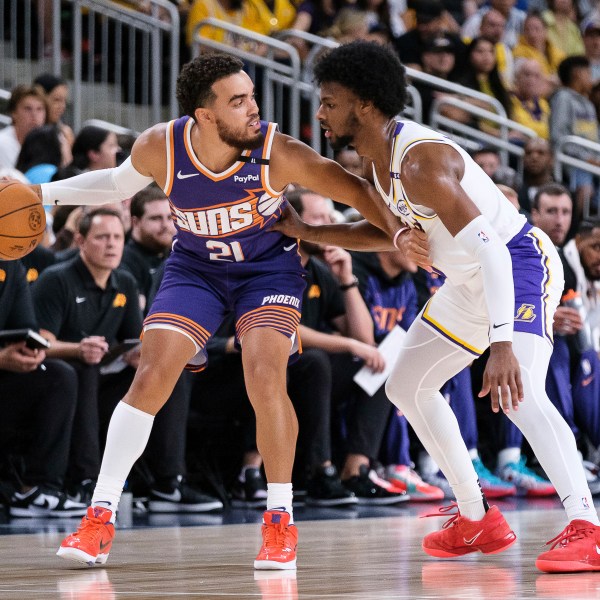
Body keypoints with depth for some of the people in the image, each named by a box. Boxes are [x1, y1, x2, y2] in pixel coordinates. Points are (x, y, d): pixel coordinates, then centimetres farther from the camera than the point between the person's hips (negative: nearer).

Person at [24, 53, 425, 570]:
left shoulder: (278, 153, -29)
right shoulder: (159, 149, -21)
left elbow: (356, 189, -19)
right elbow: (118, 184, 2)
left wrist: (398, 234, -33)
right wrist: (45, 193, -5)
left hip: (269, 268, -2)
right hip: (195, 268, 2)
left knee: (265, 377, -22)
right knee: (151, 376, -11)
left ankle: (280, 524, -7)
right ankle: (99, 519, -3)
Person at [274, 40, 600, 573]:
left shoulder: (420, 161, -29)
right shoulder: (377, 162, 2)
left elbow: (489, 250, -36)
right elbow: (390, 231, 21)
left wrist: (501, 344, -45)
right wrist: (306, 232, 12)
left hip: (520, 264, -11)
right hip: (470, 282, 11)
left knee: (519, 392, -32)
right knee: (407, 385, 17)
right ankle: (476, 520, 24)